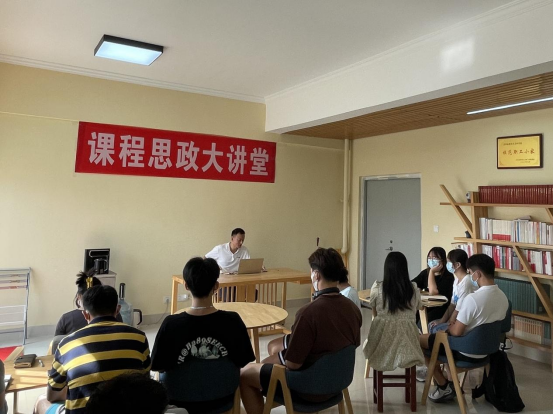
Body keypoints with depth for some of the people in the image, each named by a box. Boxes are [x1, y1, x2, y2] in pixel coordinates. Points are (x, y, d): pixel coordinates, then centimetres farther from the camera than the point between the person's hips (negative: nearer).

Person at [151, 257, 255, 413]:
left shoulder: (170, 324, -25)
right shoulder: (233, 321, -23)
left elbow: (158, 367, -11)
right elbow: (241, 363, -9)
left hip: (182, 401, 0)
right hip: (221, 397, 1)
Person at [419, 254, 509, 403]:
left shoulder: (473, 298, -29)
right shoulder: (503, 298, -4)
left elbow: (456, 332, -23)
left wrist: (448, 327, 0)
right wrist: (454, 325, 14)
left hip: (466, 352, -8)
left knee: (420, 340, 9)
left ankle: (444, 387, 12)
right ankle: (447, 382, 27)